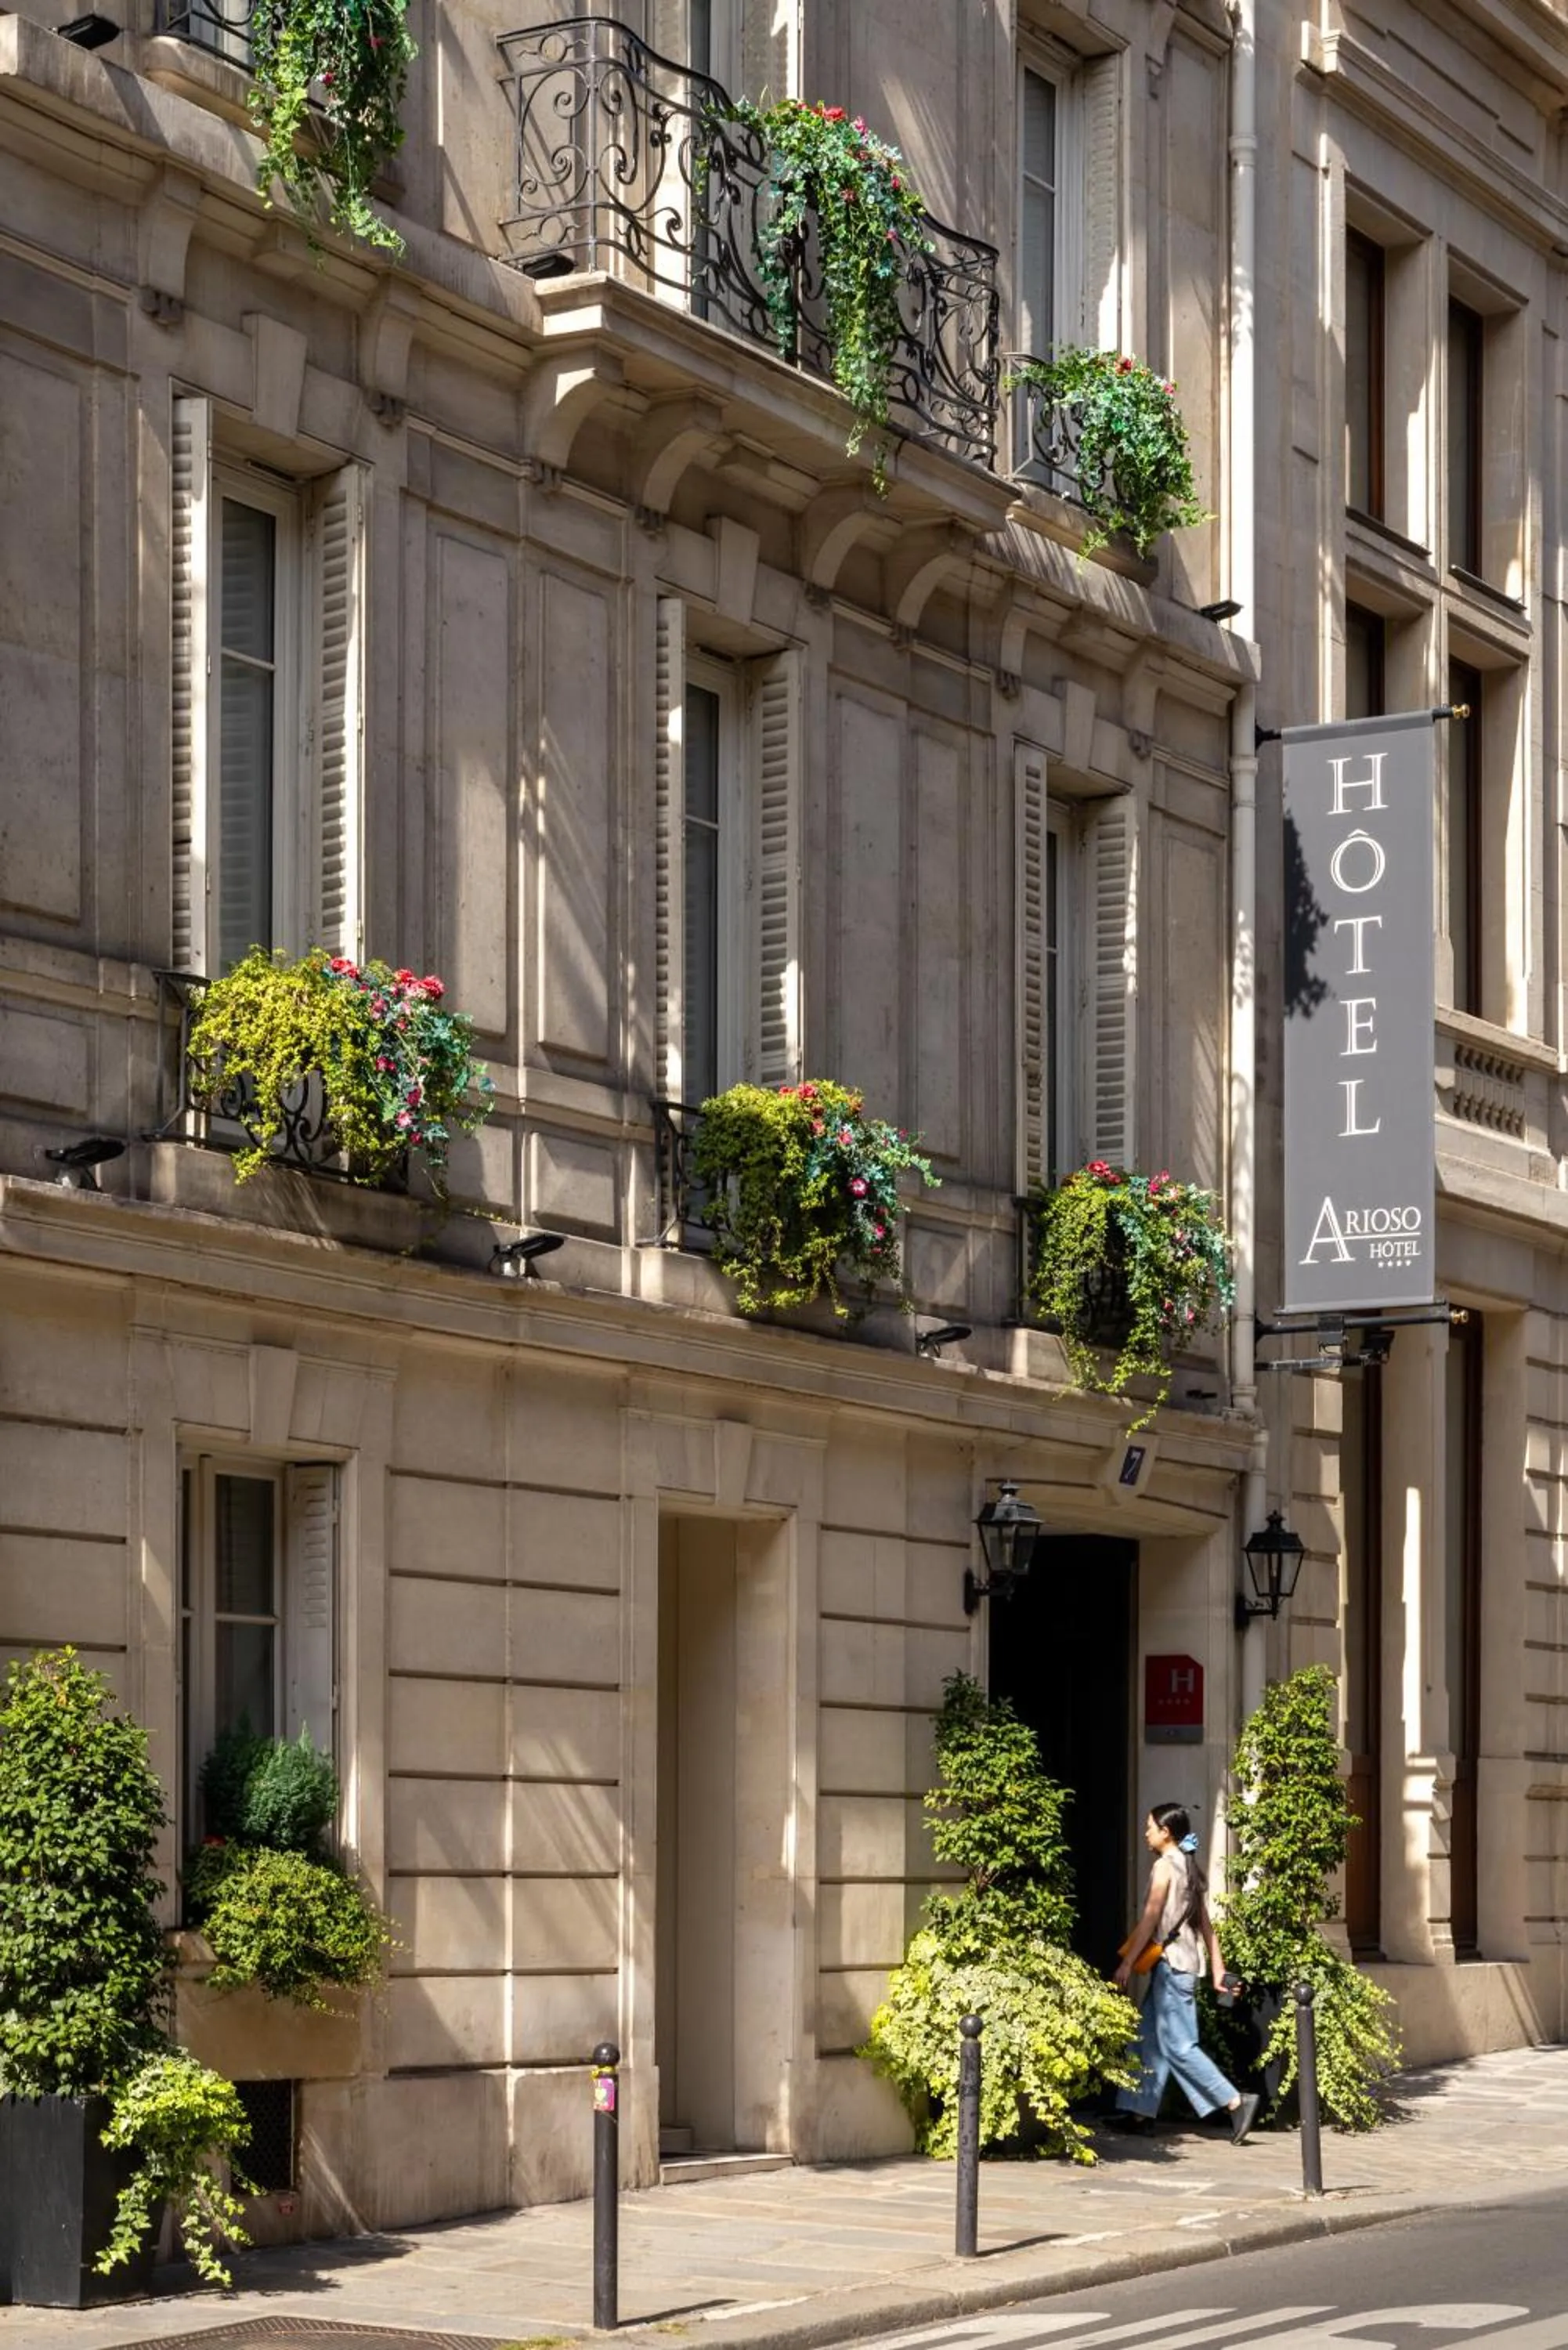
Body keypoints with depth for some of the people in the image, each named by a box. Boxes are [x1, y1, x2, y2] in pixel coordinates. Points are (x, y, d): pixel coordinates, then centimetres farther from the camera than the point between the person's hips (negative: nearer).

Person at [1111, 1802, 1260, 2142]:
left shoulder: (1165, 1866, -10)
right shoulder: (1190, 1868, 16)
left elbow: (1150, 1919, -15)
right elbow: (1206, 1925, 15)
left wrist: (1127, 1963, -13)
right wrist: (1218, 1969, 15)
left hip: (1171, 1962, -9)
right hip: (1188, 1961, 9)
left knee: (1178, 2046, -10)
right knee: (1149, 2039, 12)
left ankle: (1236, 2102, -16)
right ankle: (1139, 2111, 13)